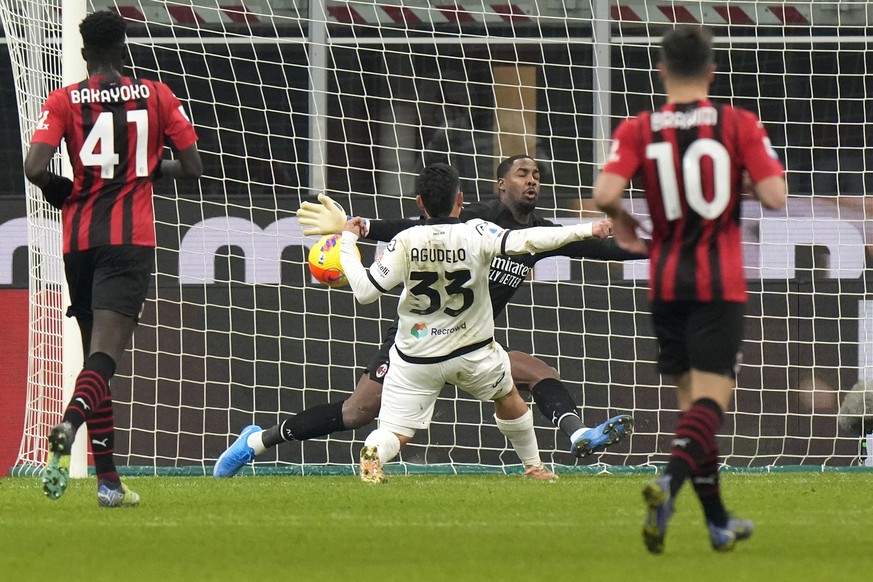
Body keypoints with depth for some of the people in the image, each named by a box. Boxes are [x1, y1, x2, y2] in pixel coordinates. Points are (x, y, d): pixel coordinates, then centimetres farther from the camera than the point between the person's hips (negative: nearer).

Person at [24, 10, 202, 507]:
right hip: (132, 239, -2)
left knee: (96, 355, 14)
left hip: (79, 240, 2)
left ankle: (109, 479, 13)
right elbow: (193, 167, 6)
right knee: (104, 357, -15)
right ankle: (68, 429, -45)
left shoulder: (64, 102, 3)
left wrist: (62, 192, 9)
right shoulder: (156, 96, 5)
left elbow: (35, 168, -11)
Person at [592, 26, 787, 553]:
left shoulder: (638, 130, -2)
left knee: (692, 400, 14)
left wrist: (622, 222, 5)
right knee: (711, 400, -7)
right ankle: (671, 482, -34)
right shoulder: (739, 124, -5)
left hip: (666, 285, 3)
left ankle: (719, 521, 20)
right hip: (721, 284, -3)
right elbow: (775, 197, -11)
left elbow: (605, 193, -16)